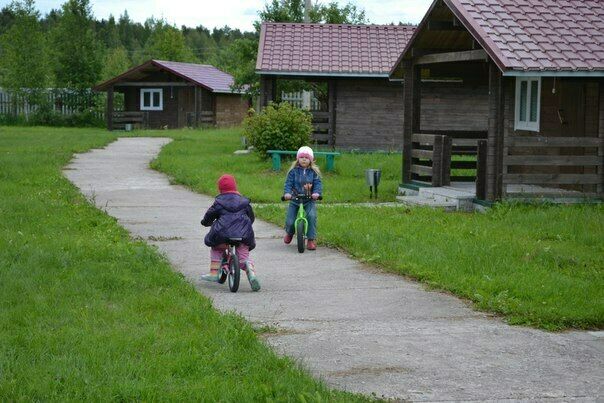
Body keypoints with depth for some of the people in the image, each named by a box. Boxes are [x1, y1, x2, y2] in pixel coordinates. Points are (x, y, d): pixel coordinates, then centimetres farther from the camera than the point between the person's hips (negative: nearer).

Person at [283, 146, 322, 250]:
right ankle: (289, 233, 32)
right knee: (290, 221, -6)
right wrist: (287, 193, -24)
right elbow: (288, 183, -6)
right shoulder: (293, 171, 0)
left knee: (312, 216, -26)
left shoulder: (314, 172, 2)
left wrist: (317, 193, -26)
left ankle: (311, 240, -14)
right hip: (294, 199, 0)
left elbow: (318, 183, -6)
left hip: (309, 200, 0)